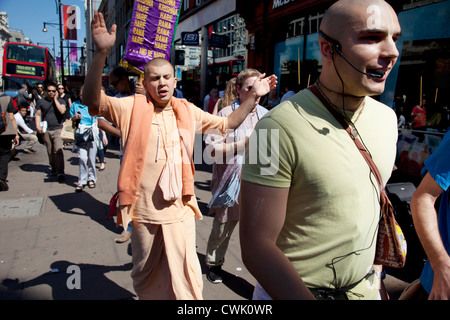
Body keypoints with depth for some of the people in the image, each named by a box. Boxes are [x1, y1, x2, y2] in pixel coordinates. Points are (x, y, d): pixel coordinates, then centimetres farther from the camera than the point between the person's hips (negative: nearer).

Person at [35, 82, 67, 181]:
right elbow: (38, 115, 11)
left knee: (58, 151, -15)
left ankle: (60, 172, -18)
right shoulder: (41, 102, 11)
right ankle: (53, 169, 27)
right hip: (46, 130, 3)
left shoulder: (60, 101, 5)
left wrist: (55, 99, -7)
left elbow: (62, 110, -14)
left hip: (58, 129, -3)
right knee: (50, 152, 10)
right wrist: (38, 126, -3)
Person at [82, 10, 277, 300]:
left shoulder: (187, 111, 5)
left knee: (185, 279, 8)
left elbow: (227, 124, 13)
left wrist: (253, 97, 6)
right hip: (144, 212, -1)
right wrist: (102, 53, -34)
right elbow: (93, 100, -20)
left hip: (180, 210, 2)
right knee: (145, 274, 22)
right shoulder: (133, 107, -6)